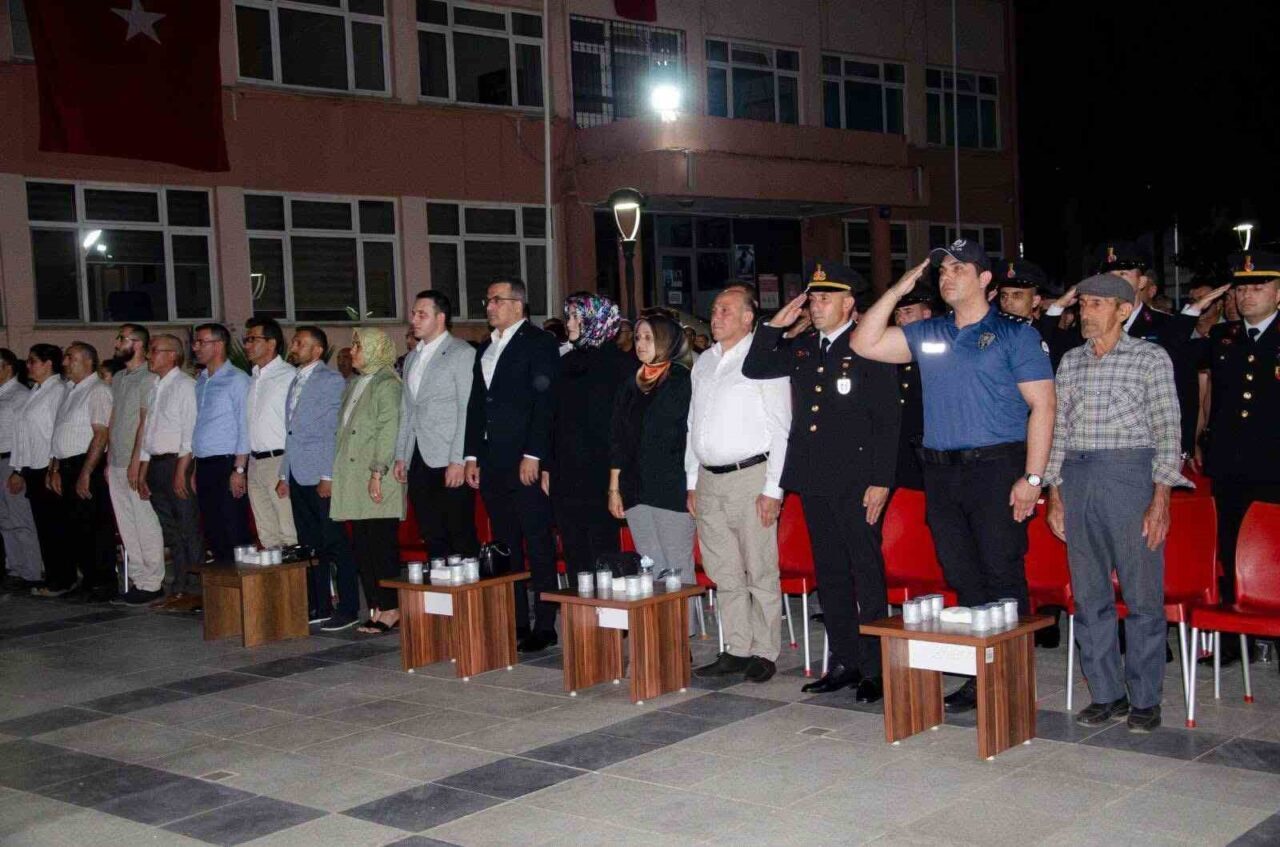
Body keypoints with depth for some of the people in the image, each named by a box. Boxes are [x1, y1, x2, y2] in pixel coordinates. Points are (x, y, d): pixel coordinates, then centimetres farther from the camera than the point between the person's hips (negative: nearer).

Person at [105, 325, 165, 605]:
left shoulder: (148, 379, -9)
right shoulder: (118, 379, 17)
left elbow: (146, 422, -14)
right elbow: (113, 422, 18)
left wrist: (136, 461, -18)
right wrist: (109, 460, 14)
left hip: (136, 465, -8)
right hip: (117, 465, 8)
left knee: (146, 524, -4)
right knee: (127, 527, 10)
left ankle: (152, 583, 1)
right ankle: (138, 579, 16)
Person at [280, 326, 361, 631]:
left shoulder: (331, 380, -5)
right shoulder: (295, 382, 20)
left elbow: (336, 431, -11)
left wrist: (328, 476, -16)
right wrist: (285, 475, 17)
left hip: (321, 477, -8)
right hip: (298, 477, 8)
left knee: (334, 543, -5)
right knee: (310, 545, 10)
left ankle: (348, 609, -1)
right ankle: (319, 606, 17)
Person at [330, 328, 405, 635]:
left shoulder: (387, 384, -7)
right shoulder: (355, 385, 19)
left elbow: (388, 431, -14)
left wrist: (377, 472, -18)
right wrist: (337, 473, 15)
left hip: (378, 481, -9)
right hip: (354, 480, 9)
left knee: (382, 543, -7)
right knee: (361, 545, 7)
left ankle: (391, 609, -1)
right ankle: (376, 607, 13)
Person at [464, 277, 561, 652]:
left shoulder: (539, 343, -4)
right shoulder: (486, 348, 18)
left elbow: (545, 402, -12)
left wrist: (532, 456, -17)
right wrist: (472, 456, 13)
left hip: (526, 462, -7)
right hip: (492, 462, 7)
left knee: (539, 545, -3)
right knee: (505, 546, 10)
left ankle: (544, 625, 1)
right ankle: (515, 622, 16)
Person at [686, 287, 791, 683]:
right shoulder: (703, 363, 16)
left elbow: (780, 428, -7)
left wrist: (773, 489, -13)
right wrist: (692, 481, 14)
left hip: (750, 476, -6)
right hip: (709, 479, 6)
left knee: (761, 572, -2)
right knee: (724, 573, 8)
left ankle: (764, 653, 5)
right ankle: (737, 650, 15)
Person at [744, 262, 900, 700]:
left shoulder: (869, 349, -7)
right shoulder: (802, 349, 13)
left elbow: (888, 420, -10)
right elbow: (754, 369, 15)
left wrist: (880, 481, -15)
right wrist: (775, 326, 2)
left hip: (857, 482, -7)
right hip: (814, 479, 7)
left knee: (866, 575, -2)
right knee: (830, 576, 12)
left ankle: (875, 669, 4)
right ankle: (844, 663, 21)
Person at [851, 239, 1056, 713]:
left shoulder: (1015, 335, -1)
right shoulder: (927, 335, 14)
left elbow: (1042, 405, -6)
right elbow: (864, 344, 9)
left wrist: (1032, 478, -13)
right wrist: (898, 291, 4)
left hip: (996, 468, -5)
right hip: (941, 473, 5)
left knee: (1002, 577, -4)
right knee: (962, 579, 8)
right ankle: (979, 677, 16)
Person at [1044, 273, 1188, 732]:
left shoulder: (1150, 358, 0)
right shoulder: (1071, 361, 14)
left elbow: (1167, 431, -3)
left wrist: (1160, 500, -10)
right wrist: (1055, 495, 10)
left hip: (1130, 475, -4)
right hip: (1076, 480, 5)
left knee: (1142, 595, -1)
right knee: (1089, 595, 7)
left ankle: (1145, 699, 10)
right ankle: (1106, 694, 17)